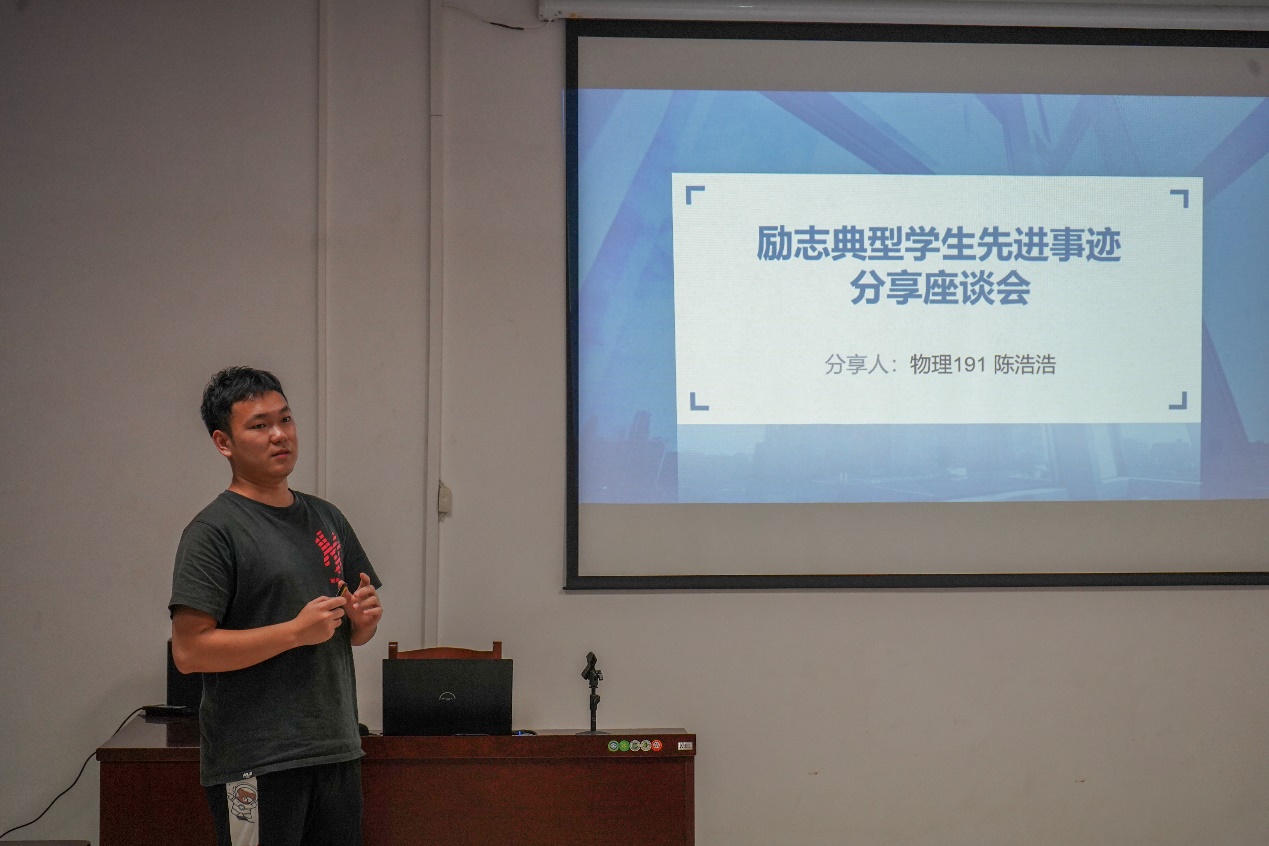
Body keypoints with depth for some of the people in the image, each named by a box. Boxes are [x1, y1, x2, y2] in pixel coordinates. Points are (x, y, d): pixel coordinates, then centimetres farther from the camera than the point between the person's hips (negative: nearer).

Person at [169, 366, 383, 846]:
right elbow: (189, 650, -16)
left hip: (336, 752, 7)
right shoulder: (213, 532, -8)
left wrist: (364, 617, -1)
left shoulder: (327, 519, 15)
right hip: (256, 764, -7)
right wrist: (297, 631, -18)